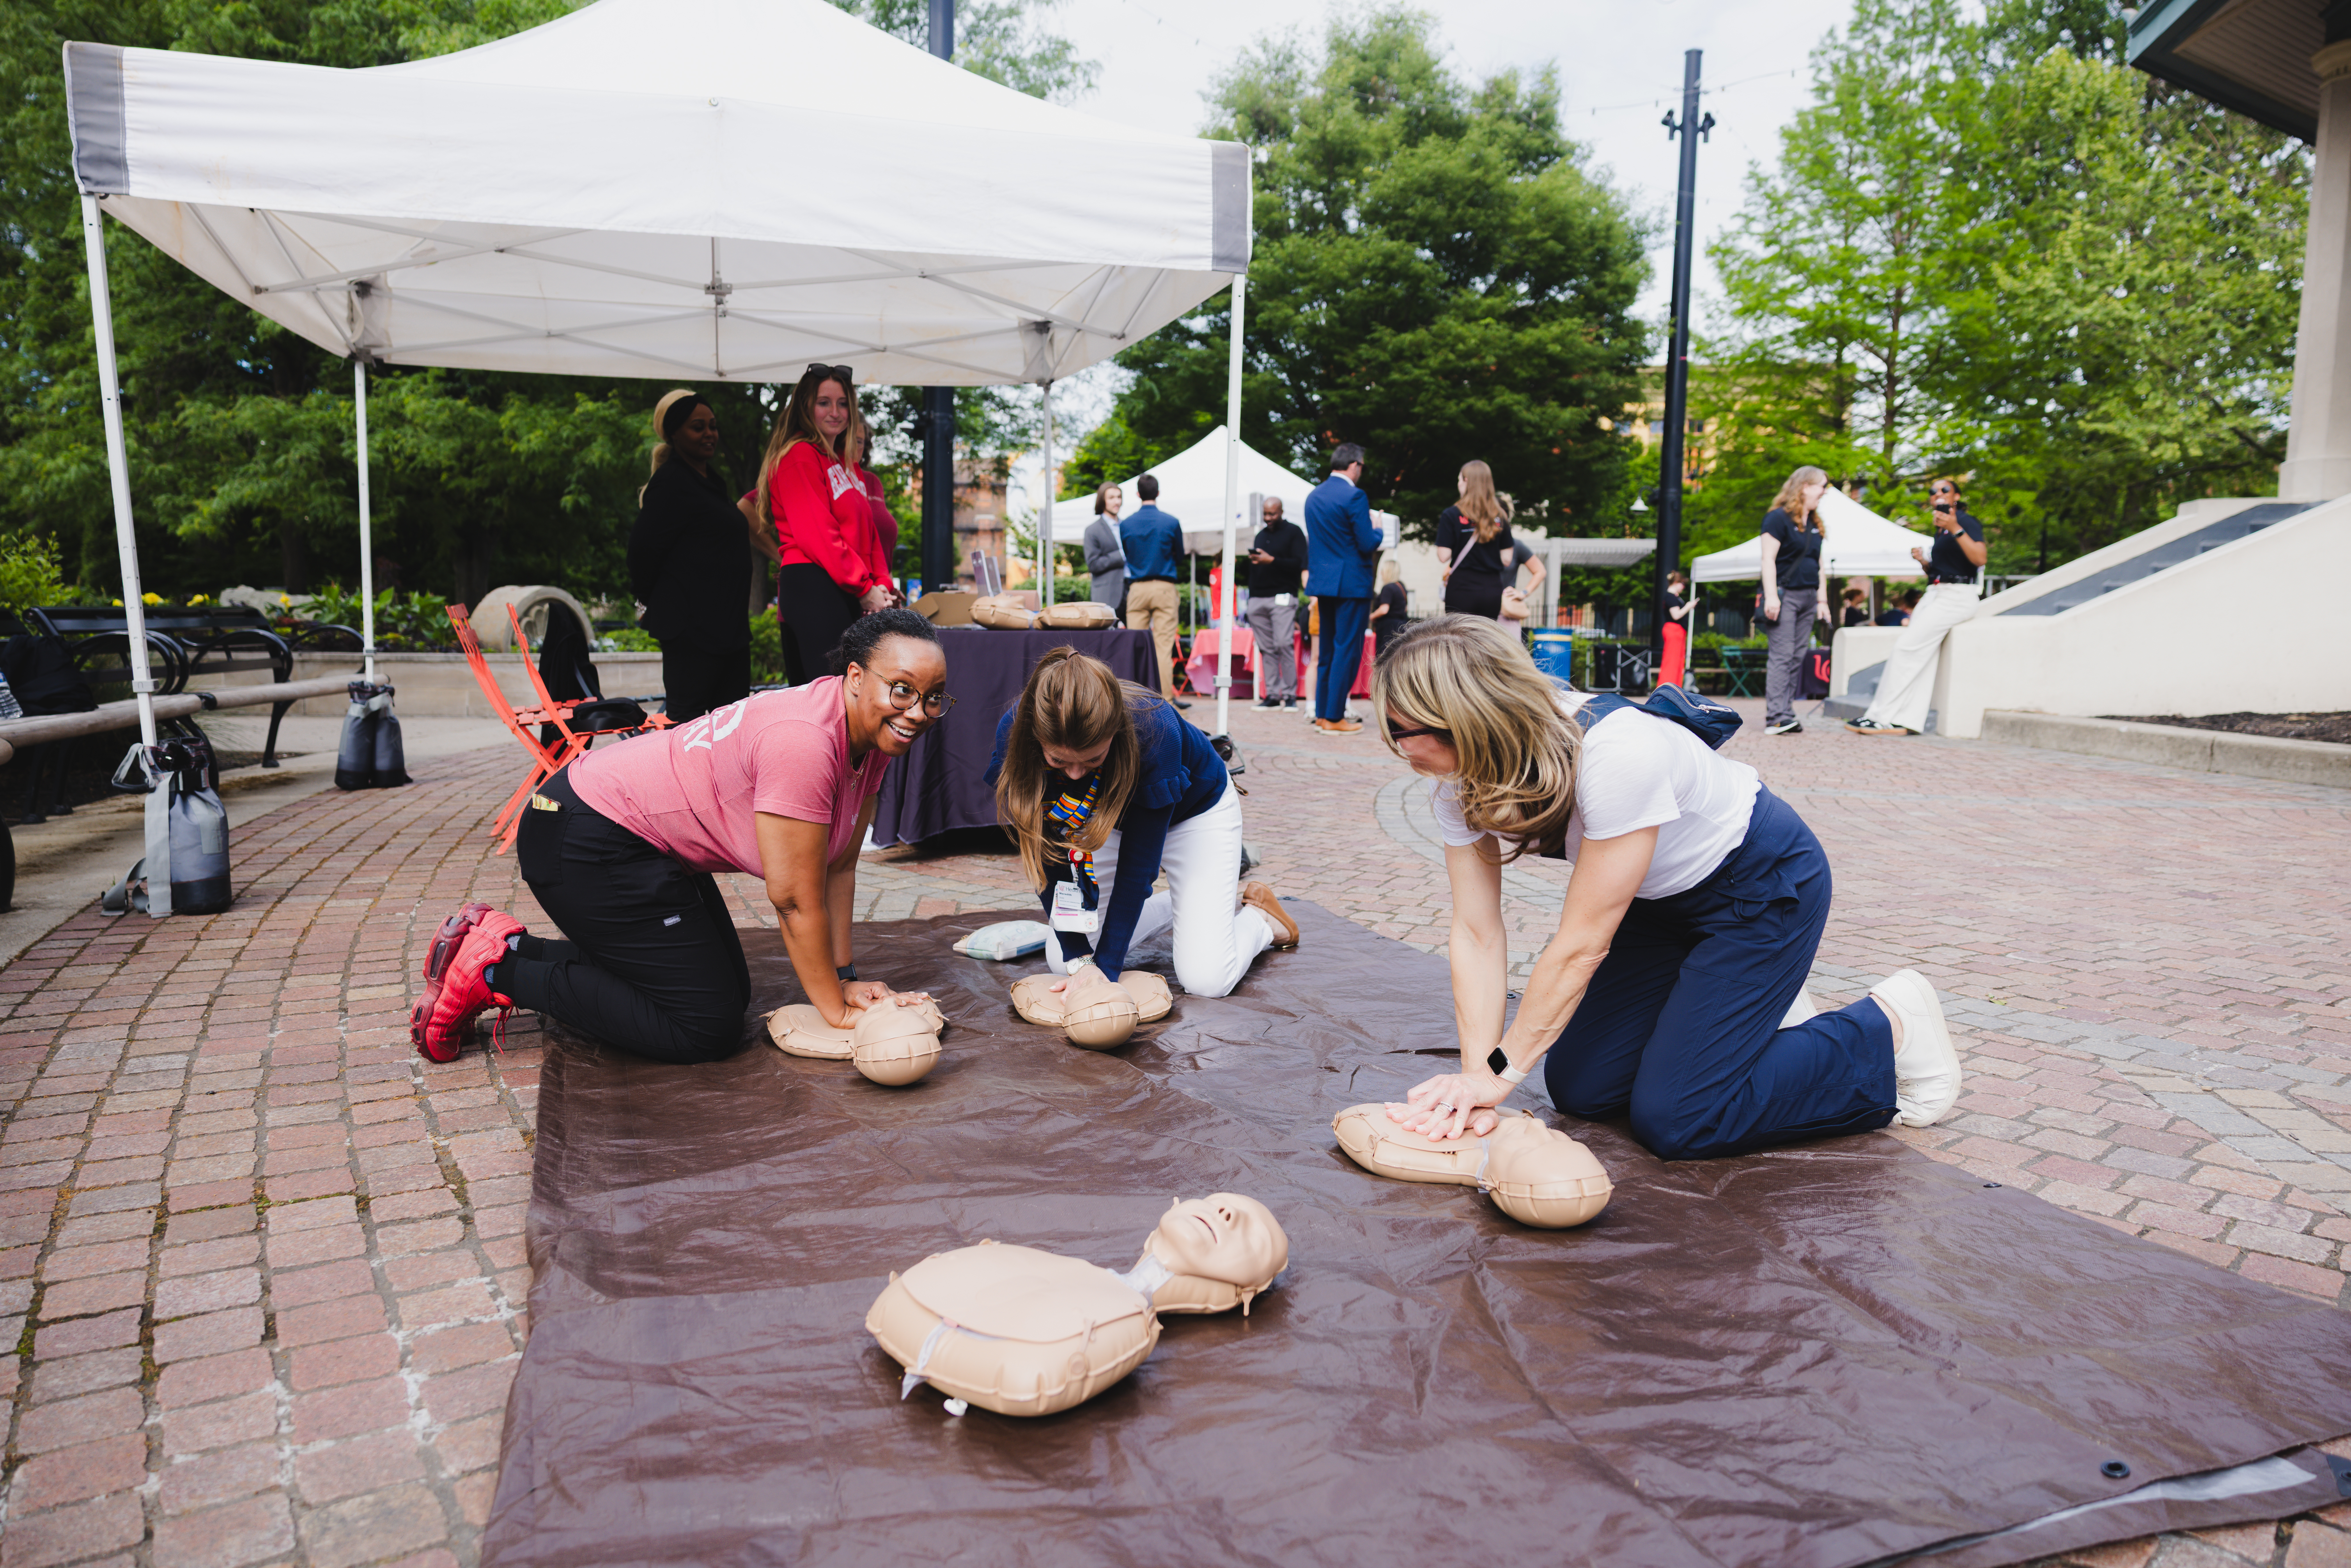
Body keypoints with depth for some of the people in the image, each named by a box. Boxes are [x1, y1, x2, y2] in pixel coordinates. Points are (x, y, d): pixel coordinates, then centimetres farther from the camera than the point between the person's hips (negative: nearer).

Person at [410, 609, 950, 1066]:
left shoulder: (872, 737, -3)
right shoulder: (803, 741, -31)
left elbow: (838, 868, 3)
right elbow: (794, 899, -25)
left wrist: (844, 979, 1)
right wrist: (837, 1011, -15)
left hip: (651, 840, 10)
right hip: (587, 845, -10)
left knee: (728, 991, 16)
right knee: (707, 1028, -9)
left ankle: (508, 943, 20)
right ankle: (498, 969, 1)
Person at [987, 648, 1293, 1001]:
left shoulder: (1153, 731, -41)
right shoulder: (1013, 735, -31)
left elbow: (1138, 861, -32)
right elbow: (1047, 856, -22)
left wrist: (1106, 968, -31)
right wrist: (1078, 960, -26)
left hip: (1194, 811, -4)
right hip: (1111, 817, 4)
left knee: (1205, 979, -15)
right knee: (1061, 961, -1)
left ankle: (1260, 917, 18)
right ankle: (1177, 905, 20)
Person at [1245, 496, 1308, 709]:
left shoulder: (1294, 532, 3)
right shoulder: (1260, 536, 22)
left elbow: (1299, 564, -8)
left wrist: (1272, 561, -15)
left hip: (1282, 597, -6)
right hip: (1258, 599, 6)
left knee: (1284, 644, -15)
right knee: (1266, 648, 1)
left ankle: (1290, 694, -11)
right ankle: (1272, 695, 2)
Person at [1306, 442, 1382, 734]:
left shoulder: (1313, 496, 10)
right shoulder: (1354, 496, -14)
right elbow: (1368, 544, -15)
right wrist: (1378, 531, 5)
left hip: (1323, 583, 8)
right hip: (1351, 584, -8)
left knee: (1327, 650, 14)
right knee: (1348, 650, -2)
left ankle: (1322, 713, 17)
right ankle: (1334, 718, -2)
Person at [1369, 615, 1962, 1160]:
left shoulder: (1617, 756, -39)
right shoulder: (1458, 777, -18)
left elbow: (1581, 946, -32)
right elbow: (1477, 931, -16)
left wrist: (1501, 1073, -26)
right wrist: (1478, 1073, -25)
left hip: (1761, 884, -7)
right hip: (1659, 897, 7)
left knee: (1673, 1121, -11)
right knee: (1579, 1089, 3)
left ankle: (1888, 1030, 7)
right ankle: (1746, 1003, 23)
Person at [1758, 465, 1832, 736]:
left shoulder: (1815, 525, 20)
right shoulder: (1779, 518, -5)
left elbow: (1817, 565, 23)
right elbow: (1769, 559, -11)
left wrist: (1821, 601, 17)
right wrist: (1771, 596, -19)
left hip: (1808, 598, 8)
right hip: (1785, 594, -8)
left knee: (1797, 658, 4)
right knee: (1781, 655, -13)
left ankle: (1786, 713, 5)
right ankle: (1777, 717, -18)